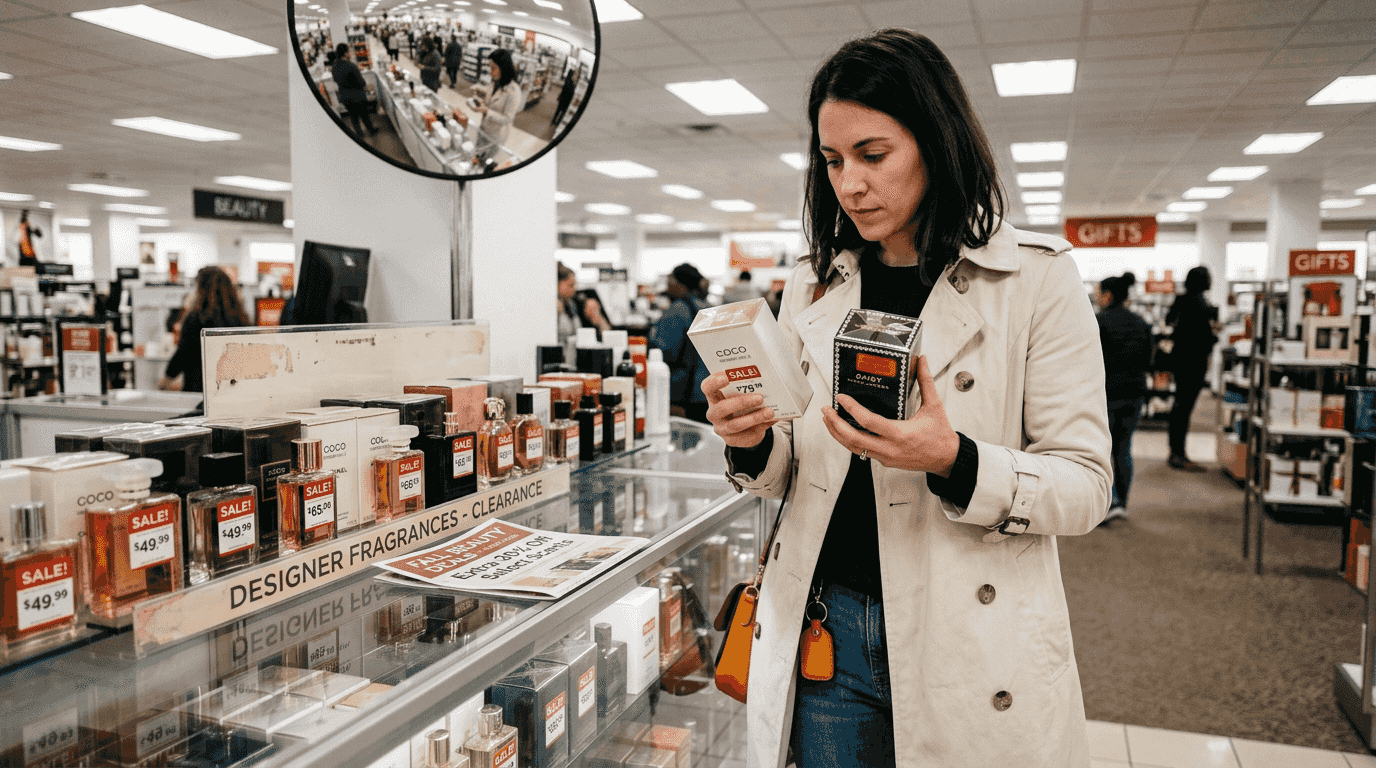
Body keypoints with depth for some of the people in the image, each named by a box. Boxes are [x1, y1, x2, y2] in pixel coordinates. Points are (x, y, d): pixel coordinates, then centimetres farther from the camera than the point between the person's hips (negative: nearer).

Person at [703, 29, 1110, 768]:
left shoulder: (1037, 277, -7)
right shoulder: (813, 287, 6)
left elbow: (1085, 485, -9)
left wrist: (953, 463, -26)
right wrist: (753, 443, -11)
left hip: (970, 645, -3)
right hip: (827, 631, 4)